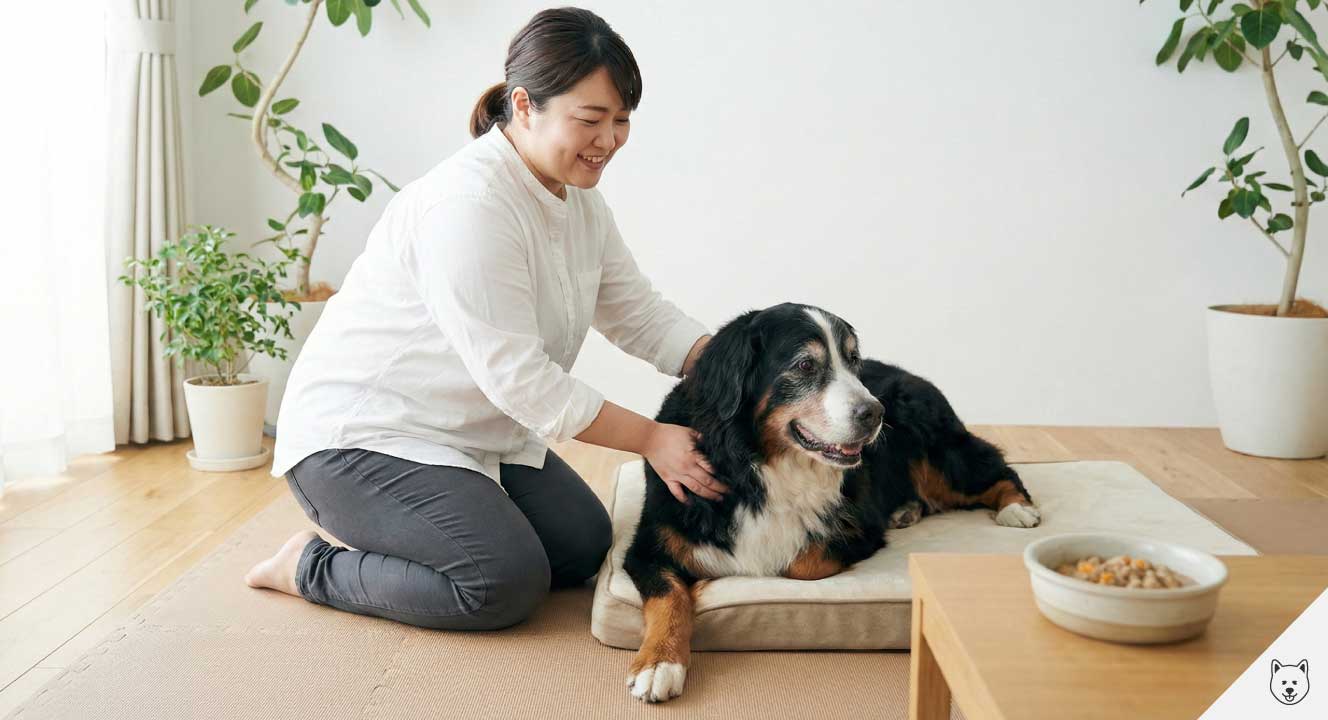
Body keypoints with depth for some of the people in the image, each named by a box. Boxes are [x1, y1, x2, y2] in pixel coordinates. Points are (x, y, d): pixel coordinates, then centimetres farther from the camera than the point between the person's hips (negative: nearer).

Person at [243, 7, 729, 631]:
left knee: (585, 546, 0)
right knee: (508, 581, -21)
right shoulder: (471, 203, -27)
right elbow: (518, 379, -28)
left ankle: (390, 536, 15)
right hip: (359, 435, -9)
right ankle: (311, 567, 0)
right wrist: (650, 439, -24)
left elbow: (641, 315, 6)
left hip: (476, 434, 9)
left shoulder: (578, 198, 3)